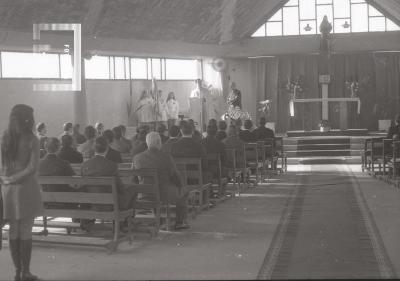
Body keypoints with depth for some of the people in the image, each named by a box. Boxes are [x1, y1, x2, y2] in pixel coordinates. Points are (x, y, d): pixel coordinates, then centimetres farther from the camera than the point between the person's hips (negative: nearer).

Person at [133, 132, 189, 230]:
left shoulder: (136, 158, -5)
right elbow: (174, 175, -8)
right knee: (183, 193, 25)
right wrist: (179, 185, 13)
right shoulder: (166, 158, -17)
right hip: (164, 194, -4)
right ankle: (180, 222, 31)